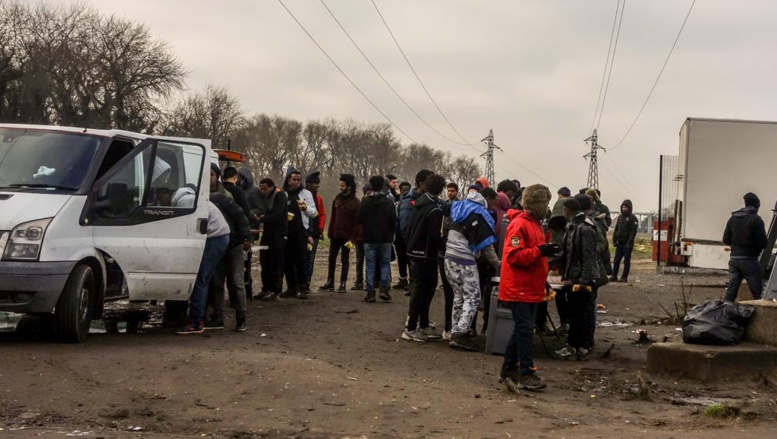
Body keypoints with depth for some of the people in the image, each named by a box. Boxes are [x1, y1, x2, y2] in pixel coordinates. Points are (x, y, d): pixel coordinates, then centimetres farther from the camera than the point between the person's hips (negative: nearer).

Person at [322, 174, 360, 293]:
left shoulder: (355, 202, -8)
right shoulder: (337, 199, 8)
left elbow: (357, 222, -11)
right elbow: (333, 218, 10)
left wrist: (352, 238, -17)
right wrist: (330, 233, 3)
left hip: (346, 237, -5)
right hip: (335, 236, 5)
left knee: (345, 260, 4)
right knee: (332, 259, 8)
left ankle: (342, 284, 9)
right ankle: (330, 283, 15)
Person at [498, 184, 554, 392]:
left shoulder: (535, 224, 16)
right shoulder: (519, 225, -15)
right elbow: (513, 256, -23)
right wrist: (539, 251, -27)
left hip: (531, 288, 10)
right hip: (519, 288, -10)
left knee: (522, 329, 13)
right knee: (525, 329, -10)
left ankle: (508, 370, 21)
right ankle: (526, 374, -8)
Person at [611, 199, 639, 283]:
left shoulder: (633, 218, -4)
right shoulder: (620, 217, 16)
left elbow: (633, 231, -12)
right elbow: (616, 229, 18)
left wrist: (629, 243, -19)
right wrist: (614, 240, 7)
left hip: (627, 244, -6)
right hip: (620, 243, 6)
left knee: (626, 260, -2)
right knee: (616, 260, 4)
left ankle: (624, 277, 1)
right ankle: (614, 276, 7)